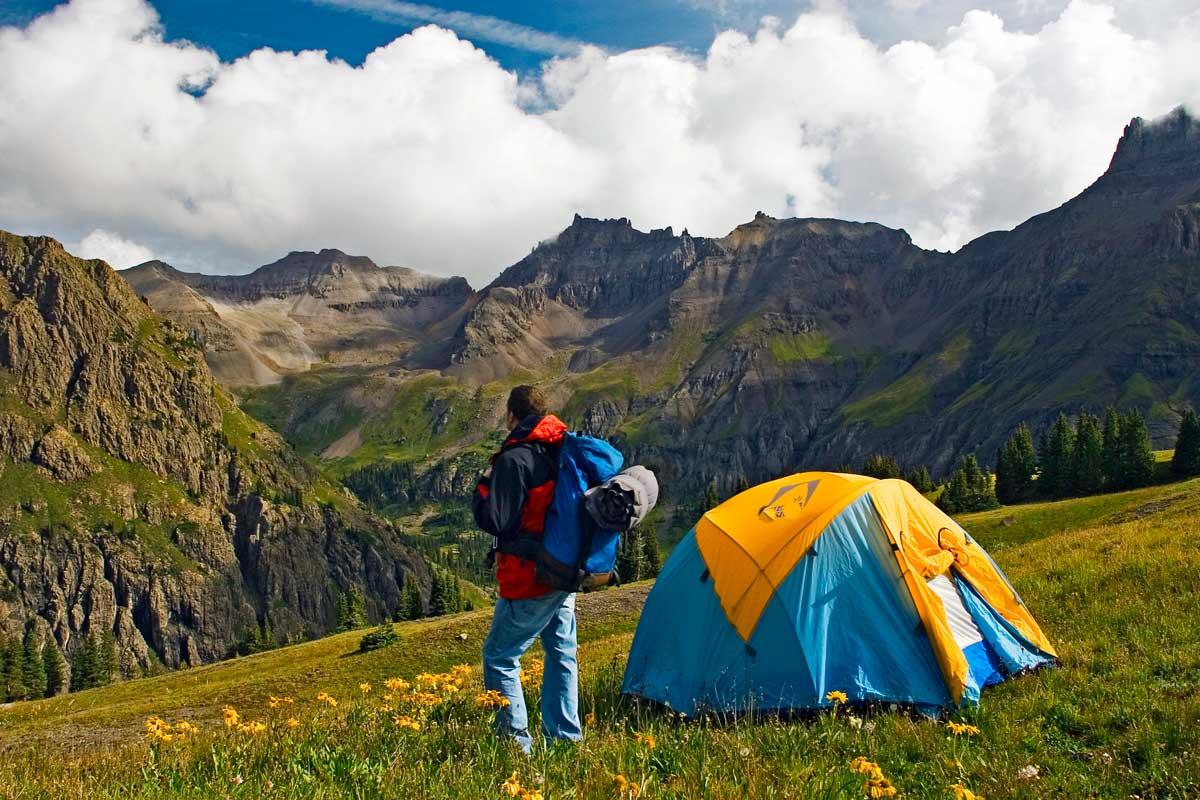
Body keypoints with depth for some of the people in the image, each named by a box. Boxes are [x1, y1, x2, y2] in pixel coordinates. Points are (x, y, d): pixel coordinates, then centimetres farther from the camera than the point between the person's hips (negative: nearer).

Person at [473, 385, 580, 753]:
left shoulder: (515, 460, -18)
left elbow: (493, 521, -20)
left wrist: (484, 484, -3)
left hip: (529, 580, -8)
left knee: (500, 656, 5)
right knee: (562, 654, 16)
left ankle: (516, 741, 5)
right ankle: (565, 737, 22)